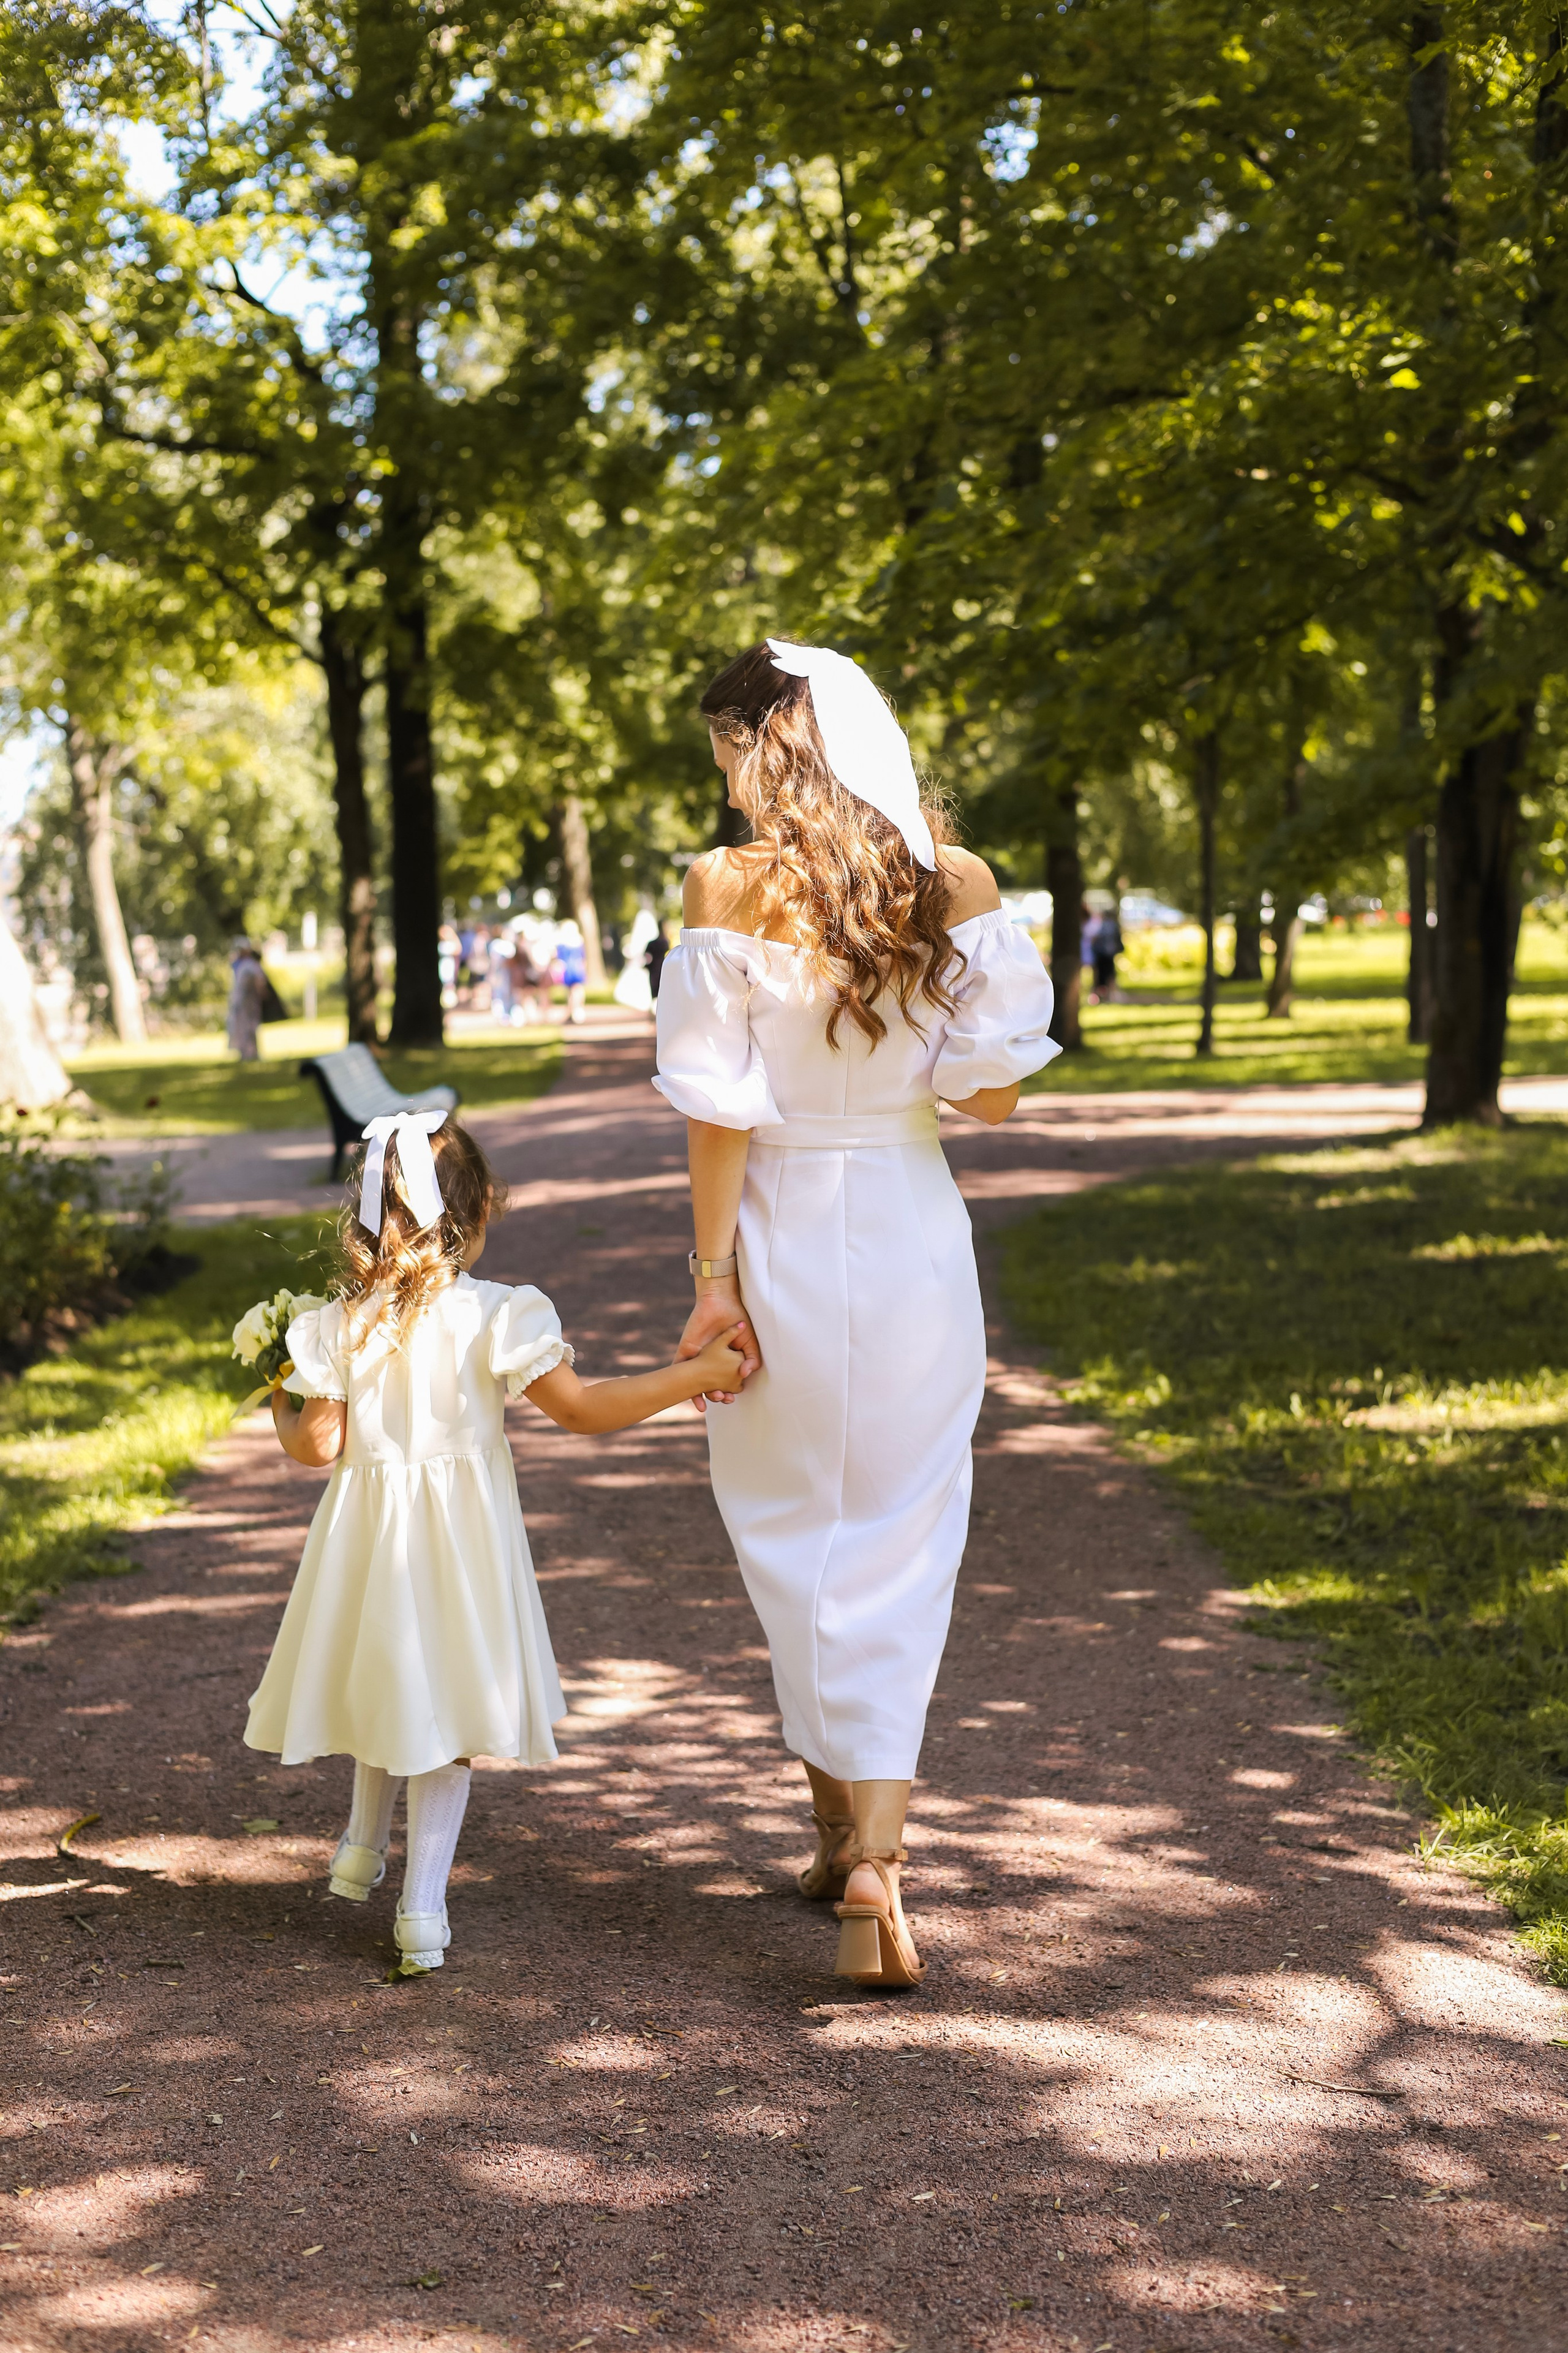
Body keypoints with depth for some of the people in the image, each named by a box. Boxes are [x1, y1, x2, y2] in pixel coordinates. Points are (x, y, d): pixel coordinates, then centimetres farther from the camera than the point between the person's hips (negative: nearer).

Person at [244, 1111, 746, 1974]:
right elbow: (581, 1408, -15)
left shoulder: (340, 1325, -9)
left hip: (368, 1529, 2)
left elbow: (320, 1443, -7)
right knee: (445, 1706, 8)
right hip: (462, 1536, -2)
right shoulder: (495, 1317, -15)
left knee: (389, 1683, 26)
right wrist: (700, 1372, -11)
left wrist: (281, 1412, 17)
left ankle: (362, 1847, 42)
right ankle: (422, 1905, 7)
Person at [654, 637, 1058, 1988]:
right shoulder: (961, 885, -5)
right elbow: (994, 1092, -3)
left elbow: (719, 1113, -11)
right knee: (899, 1549, 8)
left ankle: (842, 1817, 27)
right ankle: (875, 1858, -3)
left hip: (785, 1244, -2)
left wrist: (714, 1274, -5)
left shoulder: (731, 891, -12)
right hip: (916, 1243, 2)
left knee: (796, 1536, 16)